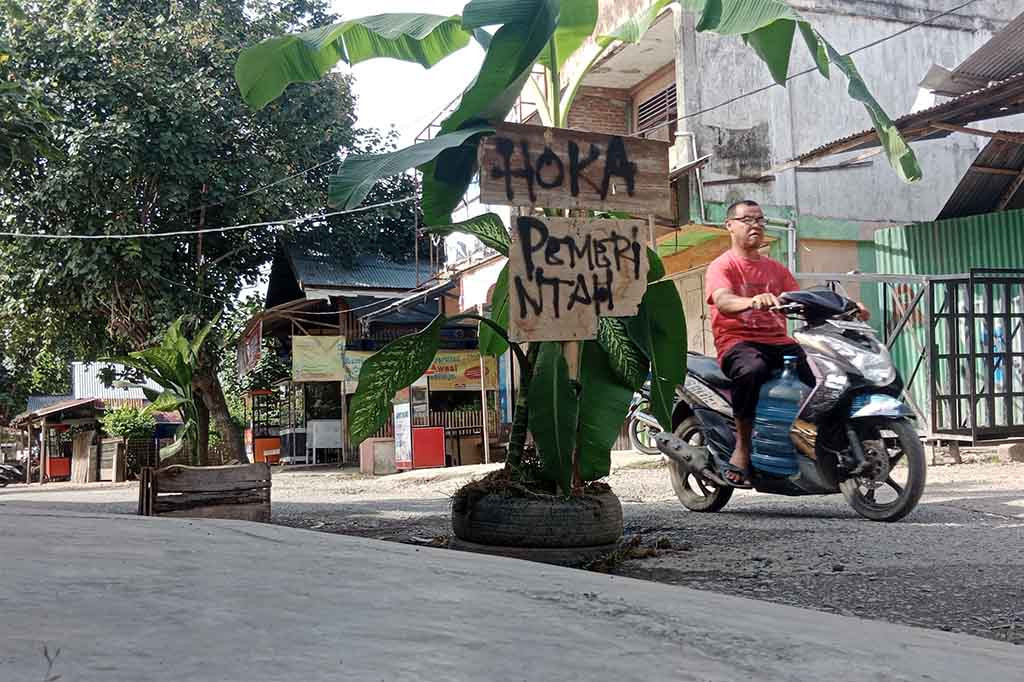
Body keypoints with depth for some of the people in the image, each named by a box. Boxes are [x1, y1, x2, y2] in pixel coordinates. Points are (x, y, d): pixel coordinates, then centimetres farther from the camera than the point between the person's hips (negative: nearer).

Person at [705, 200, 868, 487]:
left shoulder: (776, 268, 25)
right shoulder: (722, 266, 3)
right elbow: (722, 301, -18)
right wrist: (752, 301, -41)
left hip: (779, 342, 6)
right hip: (738, 342, -5)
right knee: (752, 369, -40)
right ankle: (742, 447, -27)